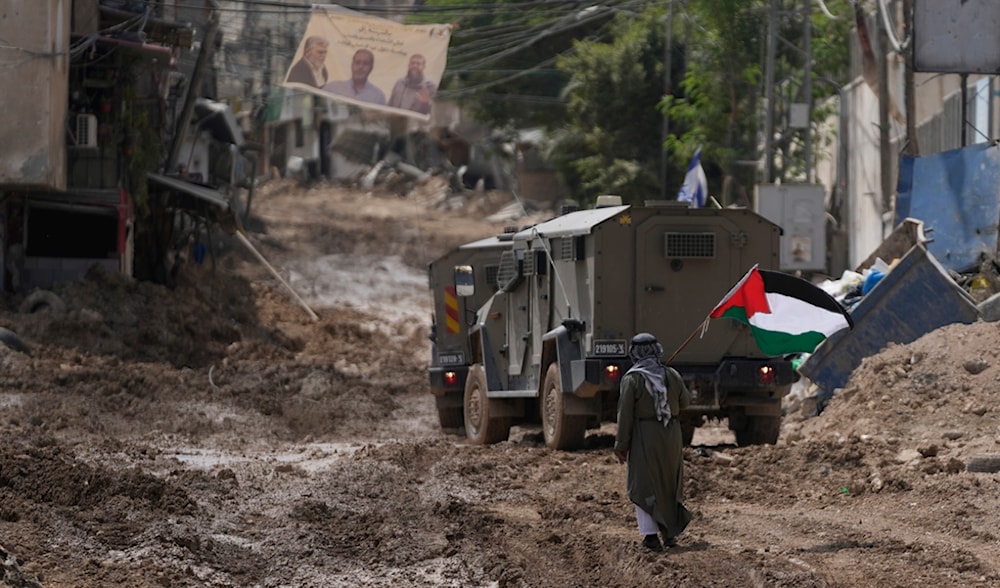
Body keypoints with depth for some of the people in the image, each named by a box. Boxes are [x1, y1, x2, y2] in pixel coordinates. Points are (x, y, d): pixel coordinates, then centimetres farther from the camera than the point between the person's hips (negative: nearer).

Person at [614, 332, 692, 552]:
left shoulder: (632, 379, -11)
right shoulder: (672, 375, 2)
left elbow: (625, 414, -12)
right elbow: (684, 402, 15)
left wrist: (621, 445, -6)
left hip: (644, 436, -4)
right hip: (671, 435, 4)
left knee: (644, 487, 2)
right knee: (670, 483, 17)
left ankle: (650, 533, -8)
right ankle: (670, 533, 21)